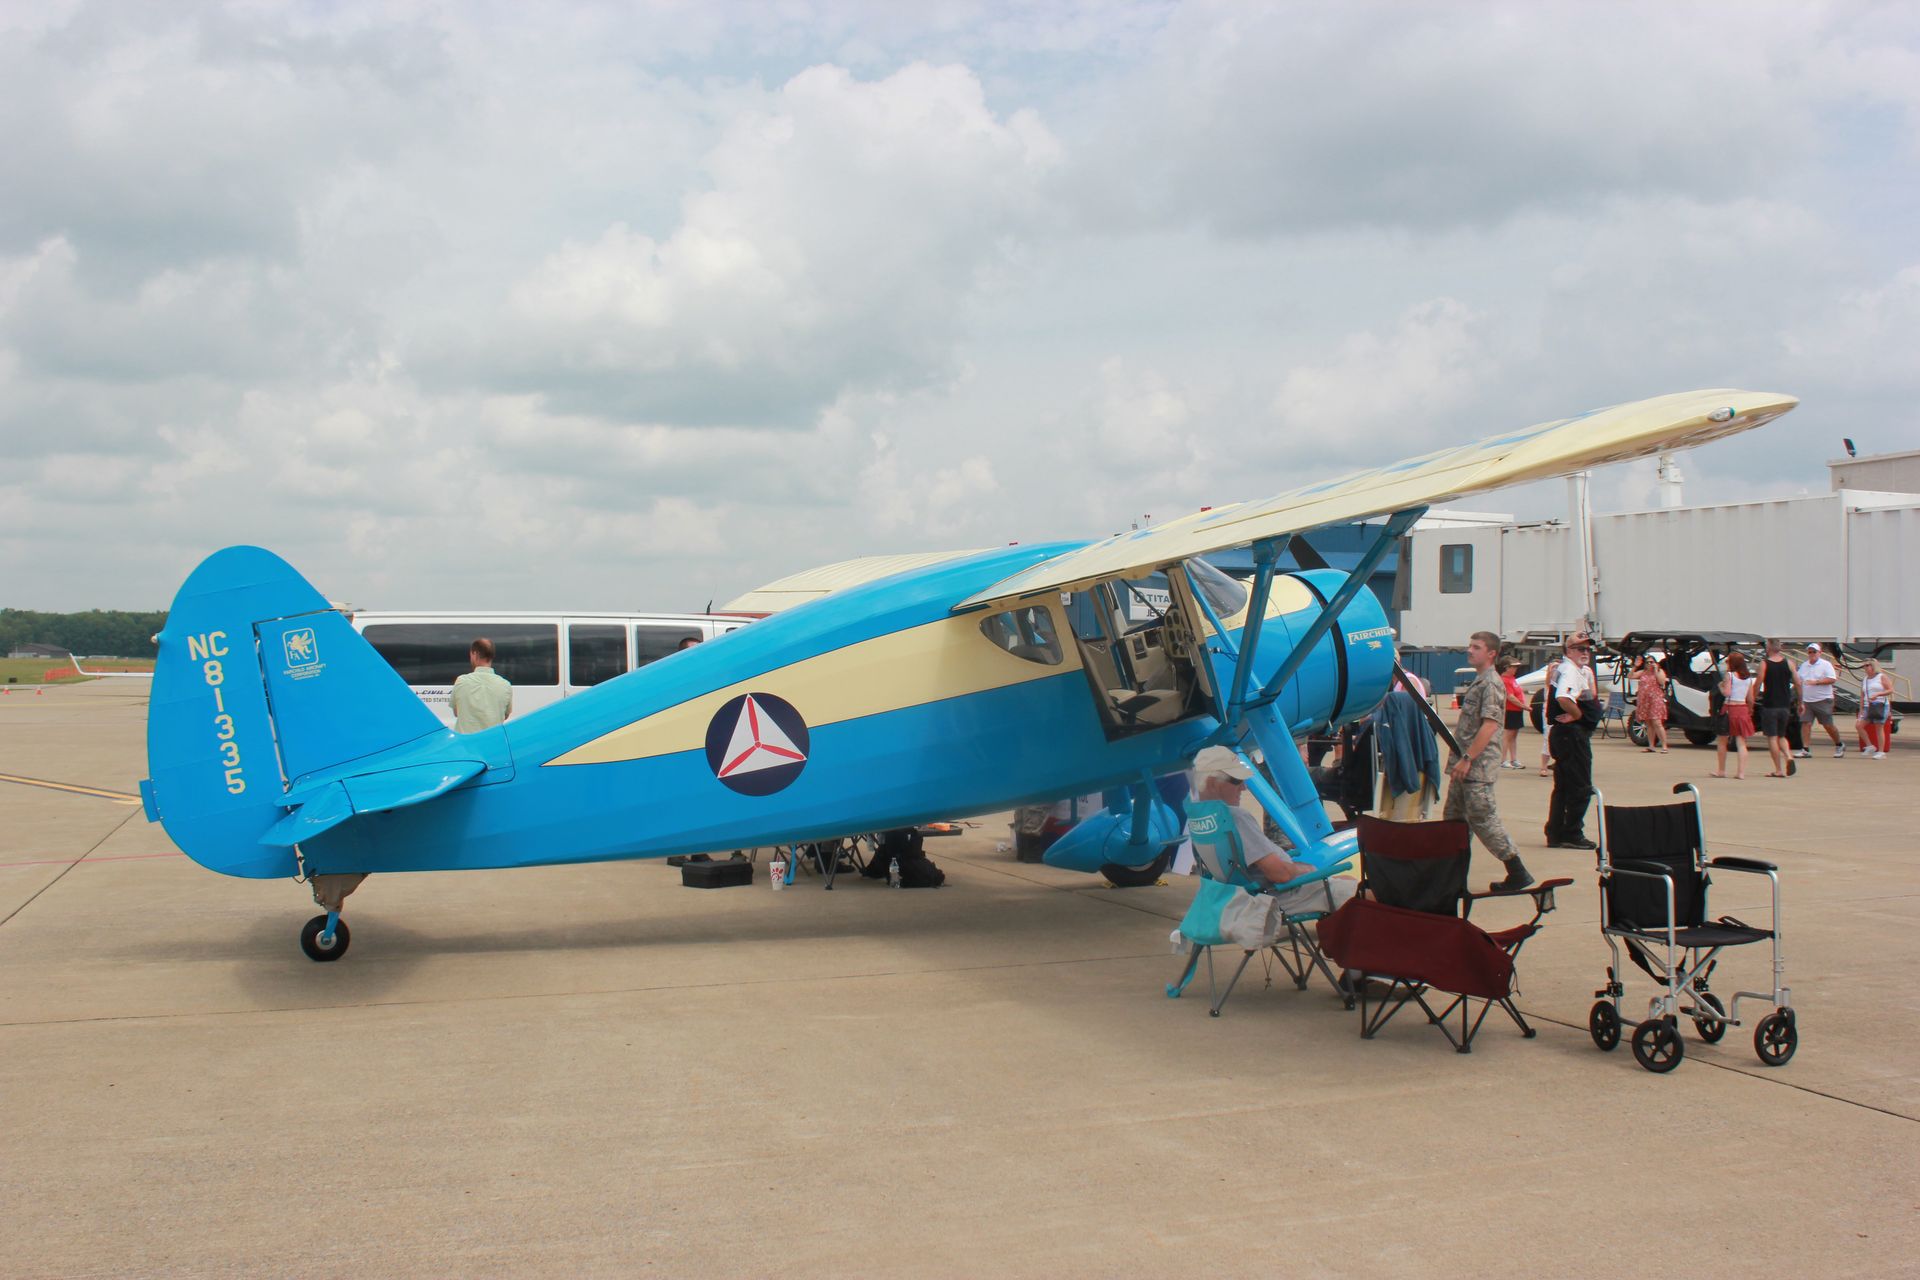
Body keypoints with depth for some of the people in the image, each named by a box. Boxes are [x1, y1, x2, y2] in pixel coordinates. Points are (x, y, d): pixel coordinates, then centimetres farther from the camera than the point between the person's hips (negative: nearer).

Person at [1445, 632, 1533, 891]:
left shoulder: (1492, 684, -12)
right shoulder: (1478, 683, 17)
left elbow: (1490, 725, -22)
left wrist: (1467, 758, -24)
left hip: (1478, 765, -10)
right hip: (1464, 765, 10)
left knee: (1483, 819, -8)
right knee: (1453, 819, 12)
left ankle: (1517, 873, -2)